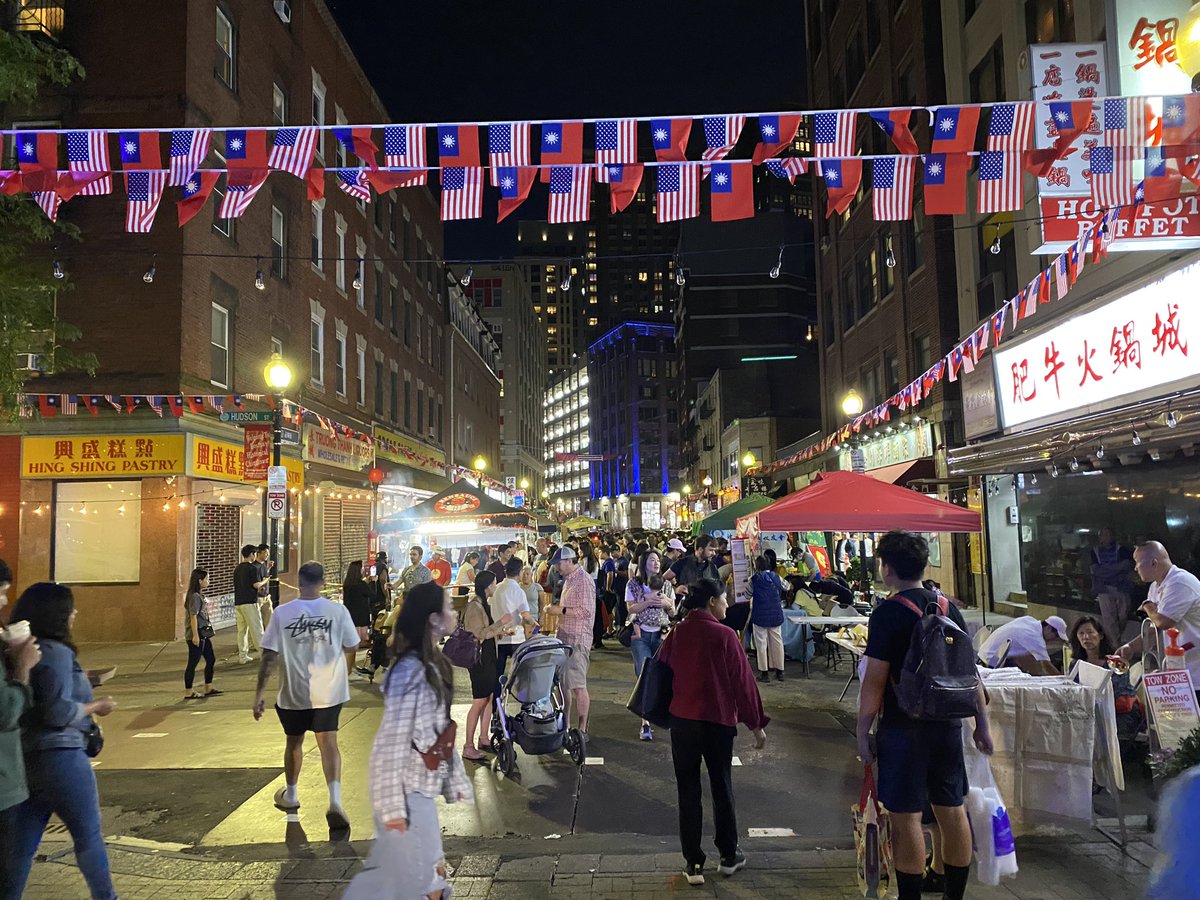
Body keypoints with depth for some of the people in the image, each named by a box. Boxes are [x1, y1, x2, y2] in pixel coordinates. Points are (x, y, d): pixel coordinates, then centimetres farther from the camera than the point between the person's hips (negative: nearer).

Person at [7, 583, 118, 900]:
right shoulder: (56, 652, -18)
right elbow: (59, 712, -22)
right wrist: (96, 706, -7)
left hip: (25, 758, 8)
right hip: (60, 757, -8)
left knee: (21, 844, 13)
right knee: (88, 835, 8)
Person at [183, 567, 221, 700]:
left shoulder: (199, 595, 13)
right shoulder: (194, 596, -15)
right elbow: (193, 616, -20)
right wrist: (195, 635, -22)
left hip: (203, 634, 10)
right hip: (196, 634, -10)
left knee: (211, 659, 14)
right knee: (193, 663, -2)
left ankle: (208, 688, 23)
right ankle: (189, 693, 6)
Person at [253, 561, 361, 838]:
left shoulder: (282, 613, -10)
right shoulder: (338, 611, -9)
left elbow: (269, 656, -10)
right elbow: (350, 646, 3)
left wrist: (259, 694, -3)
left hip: (293, 691, 1)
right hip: (328, 691, 0)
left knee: (293, 742, 20)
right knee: (328, 743, -1)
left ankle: (290, 796, 40)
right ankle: (335, 801, -20)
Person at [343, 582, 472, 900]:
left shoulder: (433, 665, 7)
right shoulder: (410, 670, -22)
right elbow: (391, 741, -22)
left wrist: (456, 780, 13)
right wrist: (392, 804, -20)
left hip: (422, 786, 8)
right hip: (408, 789, -8)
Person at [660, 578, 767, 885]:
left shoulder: (676, 634, -3)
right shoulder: (724, 635, -12)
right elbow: (743, 681, -9)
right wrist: (756, 724, -1)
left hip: (682, 720, 2)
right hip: (719, 721, -2)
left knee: (688, 792, 9)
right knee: (722, 789, 15)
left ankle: (693, 864, 12)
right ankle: (729, 857, 27)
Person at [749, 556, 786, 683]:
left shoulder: (754, 579, -10)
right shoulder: (776, 577, 3)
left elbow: (748, 595, 0)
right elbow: (781, 593, 14)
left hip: (760, 615, -4)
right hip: (776, 615, 4)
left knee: (761, 643, 3)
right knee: (777, 642, 10)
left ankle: (764, 672, 3)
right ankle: (779, 671, 14)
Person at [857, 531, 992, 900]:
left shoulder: (888, 613, -14)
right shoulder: (949, 608, 4)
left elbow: (875, 680, -15)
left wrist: (863, 732, -8)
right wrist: (981, 723, 16)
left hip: (903, 727, -6)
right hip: (947, 724, 6)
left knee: (906, 817, 2)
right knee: (952, 810, 15)